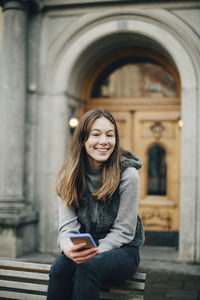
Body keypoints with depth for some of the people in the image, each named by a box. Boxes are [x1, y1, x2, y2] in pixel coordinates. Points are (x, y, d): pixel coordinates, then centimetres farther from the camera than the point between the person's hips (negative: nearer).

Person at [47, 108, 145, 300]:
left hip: (121, 251, -3)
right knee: (60, 267, -30)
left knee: (88, 266, -34)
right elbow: (67, 225, -6)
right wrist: (68, 246, -29)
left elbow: (123, 231, -10)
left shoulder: (128, 174, -11)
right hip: (85, 250, 3)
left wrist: (95, 253, -26)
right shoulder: (68, 176, -1)